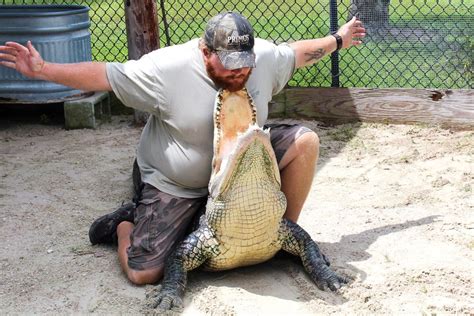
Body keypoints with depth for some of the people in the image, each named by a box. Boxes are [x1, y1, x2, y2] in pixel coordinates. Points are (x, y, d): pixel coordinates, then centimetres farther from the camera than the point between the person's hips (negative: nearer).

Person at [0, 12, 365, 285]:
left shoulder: (265, 56, -13)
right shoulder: (167, 69, -27)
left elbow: (296, 52, 8)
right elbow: (105, 75, -24)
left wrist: (337, 40, 19)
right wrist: (43, 70, -32)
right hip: (175, 186, -4)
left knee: (304, 140, -12)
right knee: (142, 272, -11)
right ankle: (125, 223, 24)